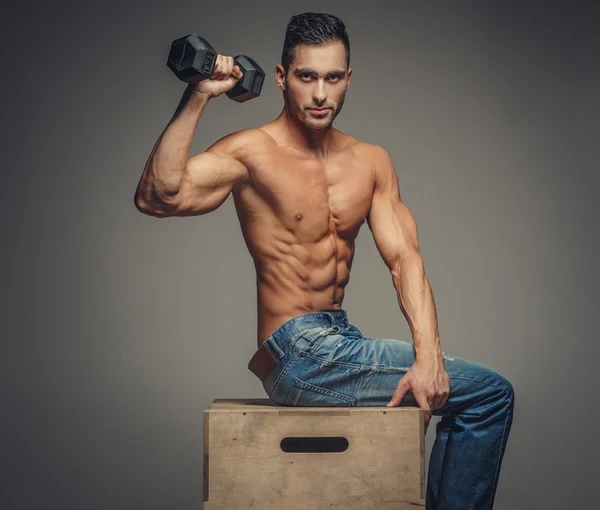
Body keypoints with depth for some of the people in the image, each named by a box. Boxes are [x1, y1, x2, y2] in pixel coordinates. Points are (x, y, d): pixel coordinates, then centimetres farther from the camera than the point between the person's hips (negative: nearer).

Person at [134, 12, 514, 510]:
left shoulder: (371, 161, 8)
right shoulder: (252, 152, -9)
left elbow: (404, 257, -2)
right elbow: (158, 197, -25)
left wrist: (428, 355, -14)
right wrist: (196, 99, -29)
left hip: (339, 339, 7)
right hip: (298, 353, -7)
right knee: (490, 392, -9)